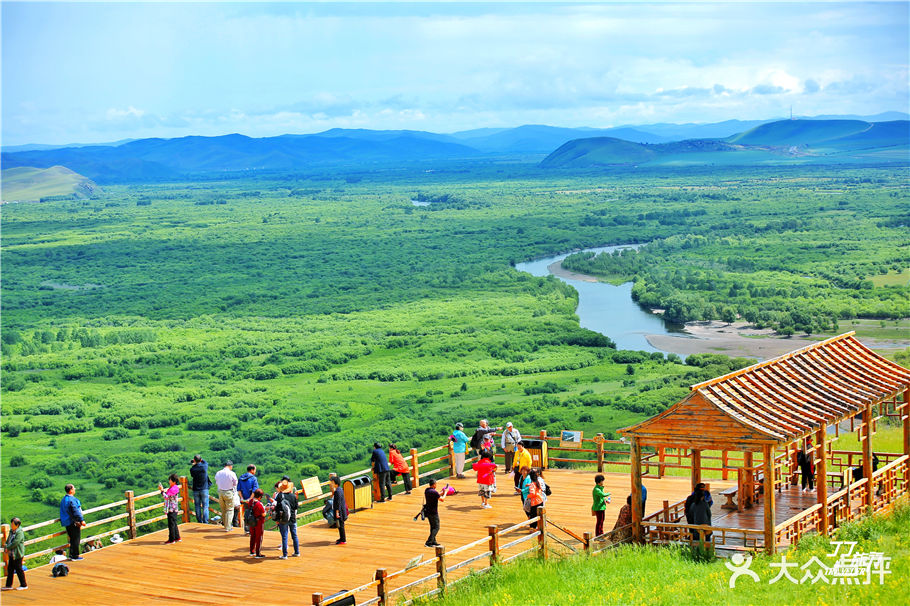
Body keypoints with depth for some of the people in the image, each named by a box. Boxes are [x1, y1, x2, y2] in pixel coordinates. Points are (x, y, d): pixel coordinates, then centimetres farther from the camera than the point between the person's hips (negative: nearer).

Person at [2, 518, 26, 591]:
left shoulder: (20, 533, -19)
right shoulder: (11, 531, 7)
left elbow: (15, 543, -23)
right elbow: (8, 540, 14)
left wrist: (7, 547, -12)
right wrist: (6, 547, -3)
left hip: (18, 554, -8)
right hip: (11, 554, 8)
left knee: (19, 569, 0)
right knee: (10, 569, 12)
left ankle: (24, 585, 11)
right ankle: (9, 585, 21)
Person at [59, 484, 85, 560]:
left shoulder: (64, 499, 13)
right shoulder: (72, 499, -17)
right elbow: (76, 511, -21)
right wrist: (81, 520, -19)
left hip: (66, 523, 9)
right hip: (73, 522, -9)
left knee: (72, 539, 16)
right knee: (76, 539, -3)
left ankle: (71, 555, 18)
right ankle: (75, 556, -1)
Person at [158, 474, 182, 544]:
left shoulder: (173, 489, -18)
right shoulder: (171, 488, 14)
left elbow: (167, 497, -22)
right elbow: (167, 495, 21)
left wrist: (162, 490, -18)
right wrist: (162, 490, 11)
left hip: (172, 510, -10)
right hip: (172, 509, 10)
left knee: (171, 524, -4)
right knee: (174, 524, 16)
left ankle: (171, 539, 0)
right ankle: (177, 538, 23)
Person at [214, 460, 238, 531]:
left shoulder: (218, 473, 1)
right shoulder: (232, 474, -13)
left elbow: (216, 483, 13)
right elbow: (235, 484, -2)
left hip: (220, 492, 4)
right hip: (229, 493, -4)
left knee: (223, 510, 19)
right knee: (229, 510, 4)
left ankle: (225, 524, 32)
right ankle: (227, 527, 0)